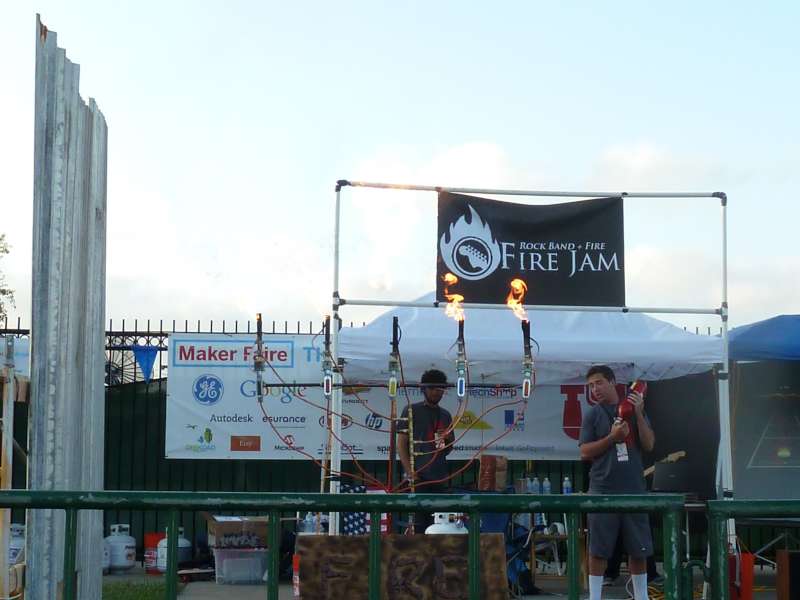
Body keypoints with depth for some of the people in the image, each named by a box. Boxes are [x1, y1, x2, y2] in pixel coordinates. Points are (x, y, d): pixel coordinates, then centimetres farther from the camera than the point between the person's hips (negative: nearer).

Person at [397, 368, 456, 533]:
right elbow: (401, 444, -3)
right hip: (418, 477, -5)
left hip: (440, 477, 5)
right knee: (419, 521, -7)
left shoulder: (445, 415, 16)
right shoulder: (411, 411, 1)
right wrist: (410, 473, -12)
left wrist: (447, 439, 0)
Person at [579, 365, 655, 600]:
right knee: (598, 549, 0)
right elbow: (585, 452, -1)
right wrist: (612, 437, -13)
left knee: (639, 549, 8)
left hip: (634, 489, 2)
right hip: (603, 490, -2)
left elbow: (649, 445, 1)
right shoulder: (592, 415, 4)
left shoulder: (635, 410, 9)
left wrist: (638, 414, -10)